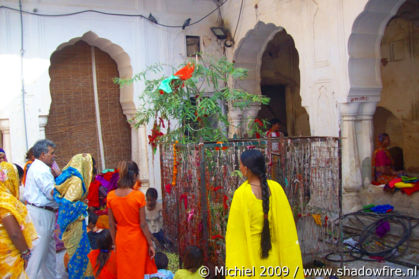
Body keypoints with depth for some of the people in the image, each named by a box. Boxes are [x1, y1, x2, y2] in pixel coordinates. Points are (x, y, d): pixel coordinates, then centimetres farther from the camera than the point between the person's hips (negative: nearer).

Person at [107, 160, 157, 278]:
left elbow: (111, 224, 0)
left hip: (121, 240, 3)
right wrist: (150, 244, -3)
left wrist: (115, 242, 13)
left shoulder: (111, 196, -7)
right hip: (137, 240, -3)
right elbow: (143, 224, -14)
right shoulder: (138, 195, -18)